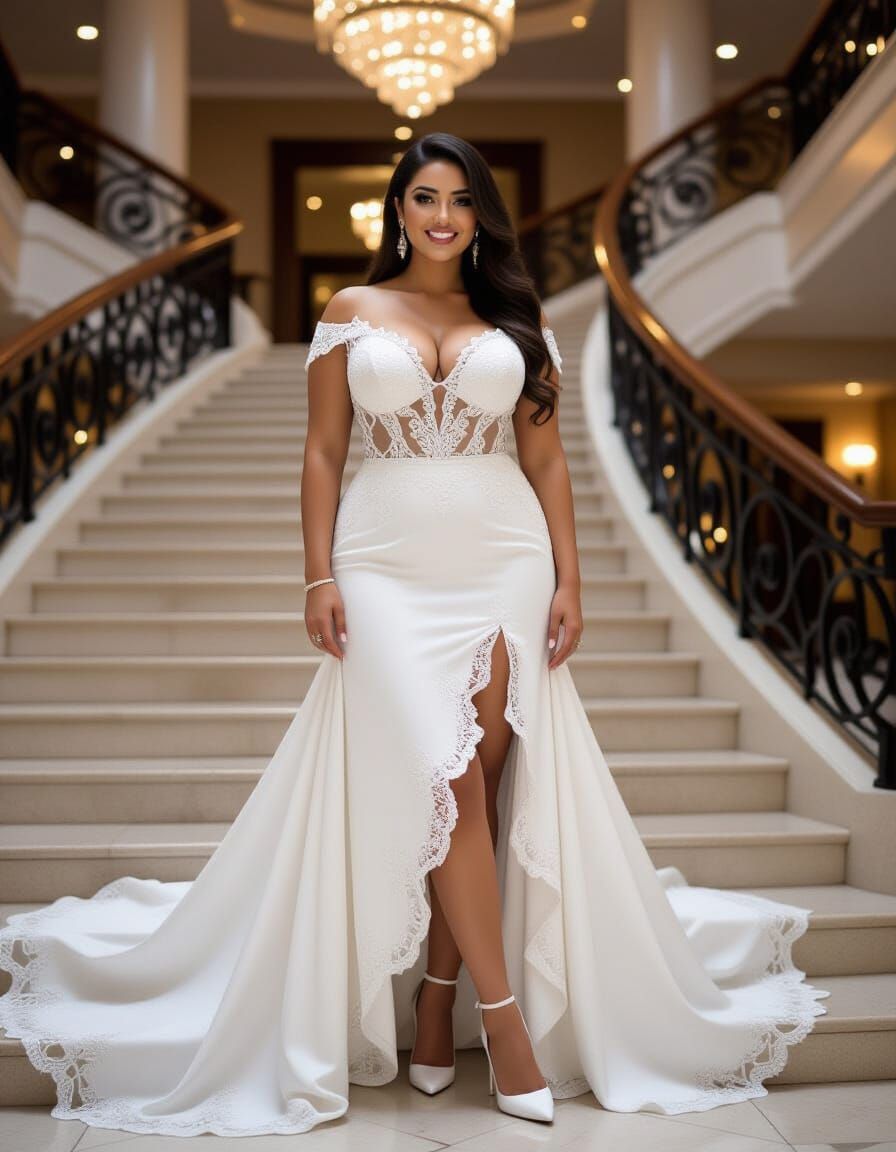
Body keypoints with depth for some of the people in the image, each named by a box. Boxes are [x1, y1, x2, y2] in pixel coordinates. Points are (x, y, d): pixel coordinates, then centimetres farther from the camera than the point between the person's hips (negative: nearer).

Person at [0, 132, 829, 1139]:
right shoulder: (351, 313, 8)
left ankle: (437, 1001, 13)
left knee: (485, 780, 0)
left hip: (506, 563, 2)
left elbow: (547, 459, 9)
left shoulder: (517, 320, 11)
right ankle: (504, 1019, 1)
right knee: (448, 782, -8)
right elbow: (321, 453, 4)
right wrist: (318, 579, -5)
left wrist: (567, 580, 2)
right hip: (390, 568, -2)